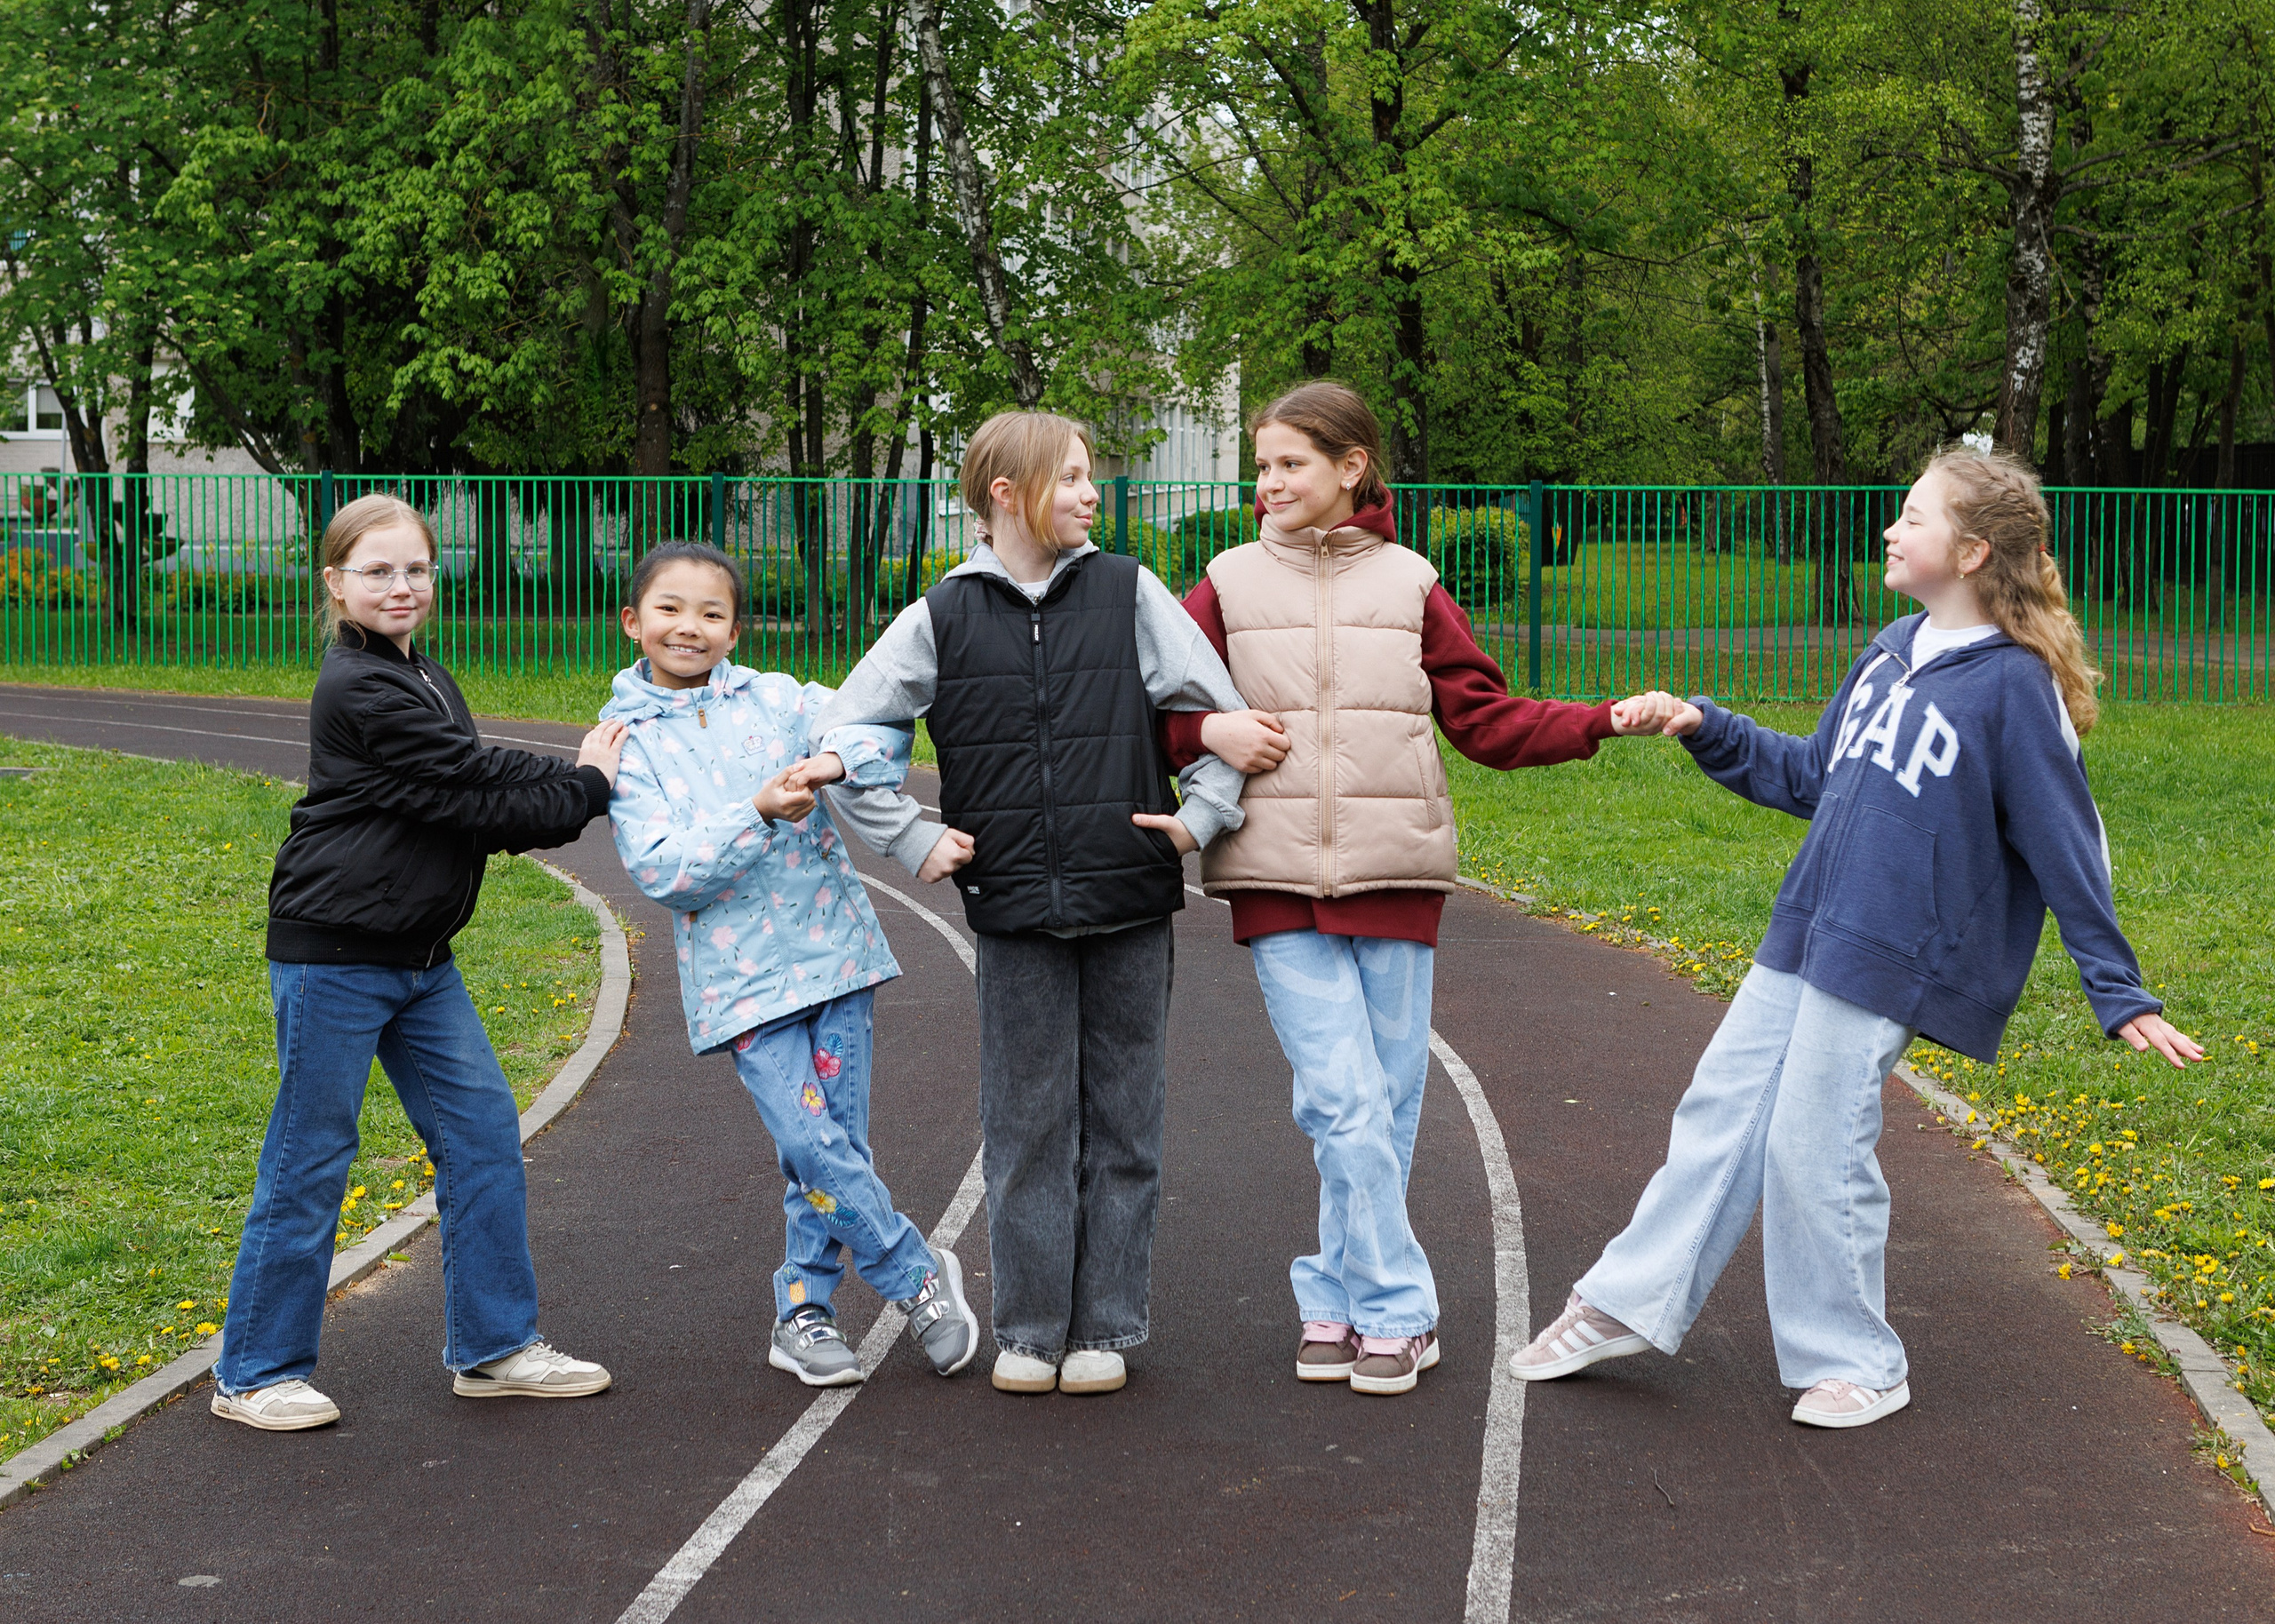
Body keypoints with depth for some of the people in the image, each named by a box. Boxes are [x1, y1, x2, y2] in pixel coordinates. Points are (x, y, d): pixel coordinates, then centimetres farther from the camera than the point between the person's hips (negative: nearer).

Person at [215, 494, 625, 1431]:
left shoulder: (422, 679, 14)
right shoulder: (361, 693, -17)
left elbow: (479, 795, 10)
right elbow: (470, 795, -17)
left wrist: (573, 785, -7)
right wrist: (583, 788, -6)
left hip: (418, 958, 9)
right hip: (333, 957, -9)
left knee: (483, 1130, 8)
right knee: (310, 1157, -1)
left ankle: (493, 1345, 18)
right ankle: (255, 1373, 11)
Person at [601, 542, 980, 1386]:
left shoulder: (775, 699, 6)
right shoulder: (627, 743, 0)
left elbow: (886, 723, -1)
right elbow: (661, 870, -9)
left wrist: (834, 759, -22)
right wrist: (760, 816, -20)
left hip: (832, 947, 3)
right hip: (739, 972, -2)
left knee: (835, 1143, 4)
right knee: (812, 1145, -12)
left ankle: (804, 1315, 20)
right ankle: (919, 1276, 8)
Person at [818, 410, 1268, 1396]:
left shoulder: (1128, 593, 3)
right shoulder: (942, 616, 2)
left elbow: (1225, 713, 7)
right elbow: (842, 737, 7)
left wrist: (1201, 817, -1)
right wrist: (912, 842, 2)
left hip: (1129, 906, 0)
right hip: (1014, 911, 0)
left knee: (1123, 1122, 5)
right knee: (1026, 1124, 4)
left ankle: (1106, 1326, 15)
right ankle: (1030, 1330, 14)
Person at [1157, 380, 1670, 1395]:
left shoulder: (1409, 587, 7)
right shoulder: (1228, 588, 6)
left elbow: (1488, 721, 9)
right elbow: (1170, 721, 6)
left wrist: (1605, 722, -2)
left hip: (1393, 882, 1)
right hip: (1280, 887, -1)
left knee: (1387, 1103, 5)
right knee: (1345, 1103, -8)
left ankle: (1338, 1296, 18)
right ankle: (1395, 1312, 4)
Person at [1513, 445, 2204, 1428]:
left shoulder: (2013, 685, -13)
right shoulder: (1893, 650, 10)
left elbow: (2068, 849, -9)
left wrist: (2121, 997, -7)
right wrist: (1708, 730, 13)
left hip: (1889, 961, -8)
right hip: (1802, 939, 8)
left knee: (1816, 1148, -3)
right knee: (1721, 1106, 11)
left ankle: (1856, 1362, 16)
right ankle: (1625, 1303, 22)